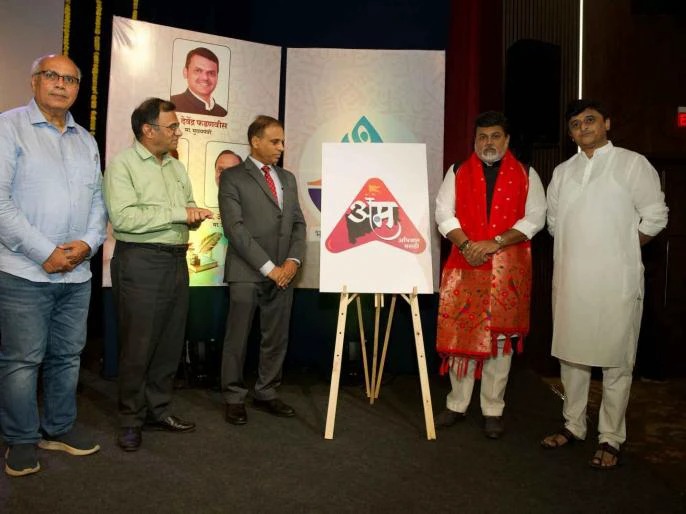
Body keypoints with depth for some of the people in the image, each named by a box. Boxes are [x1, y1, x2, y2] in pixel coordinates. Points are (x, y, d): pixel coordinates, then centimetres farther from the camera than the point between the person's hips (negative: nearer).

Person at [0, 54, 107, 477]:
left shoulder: (87, 141, 15)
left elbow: (98, 200, 13)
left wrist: (89, 243, -6)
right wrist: (45, 253, -15)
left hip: (77, 272, 6)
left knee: (68, 356, 13)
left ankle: (59, 428, 28)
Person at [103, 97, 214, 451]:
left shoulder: (176, 167, 15)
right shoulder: (123, 163, -6)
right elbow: (122, 217, -19)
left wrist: (196, 215, -5)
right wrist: (179, 213, -17)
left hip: (176, 260, 7)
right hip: (140, 262, -7)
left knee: (170, 343, 12)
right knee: (137, 346, 1)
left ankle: (158, 410, 26)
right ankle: (130, 420, 16)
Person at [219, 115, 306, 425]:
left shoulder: (288, 179, 16)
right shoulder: (233, 177, -2)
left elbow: (298, 223, 13)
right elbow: (235, 227, -11)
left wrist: (293, 260, -4)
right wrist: (268, 267, -14)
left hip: (283, 273, 5)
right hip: (246, 273, -5)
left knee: (277, 338, 10)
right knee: (238, 339, 3)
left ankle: (266, 393, 23)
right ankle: (234, 398, 17)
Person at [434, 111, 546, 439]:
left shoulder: (526, 175, 8)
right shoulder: (457, 173, 10)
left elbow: (534, 218, -1)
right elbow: (444, 212, 2)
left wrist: (495, 243, -13)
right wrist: (466, 245, -14)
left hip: (508, 268, -1)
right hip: (464, 265, 1)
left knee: (500, 336, 3)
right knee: (460, 333, 4)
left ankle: (493, 411, 16)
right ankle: (457, 404, 18)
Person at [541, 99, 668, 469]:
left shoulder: (632, 164, 1)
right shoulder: (563, 172, 14)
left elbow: (655, 217, 0)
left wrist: (620, 249, 2)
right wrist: (577, 248, 9)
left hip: (615, 280, -5)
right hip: (570, 279, 5)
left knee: (616, 362, 1)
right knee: (570, 355, 12)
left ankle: (610, 438, 13)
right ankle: (573, 425, 27)